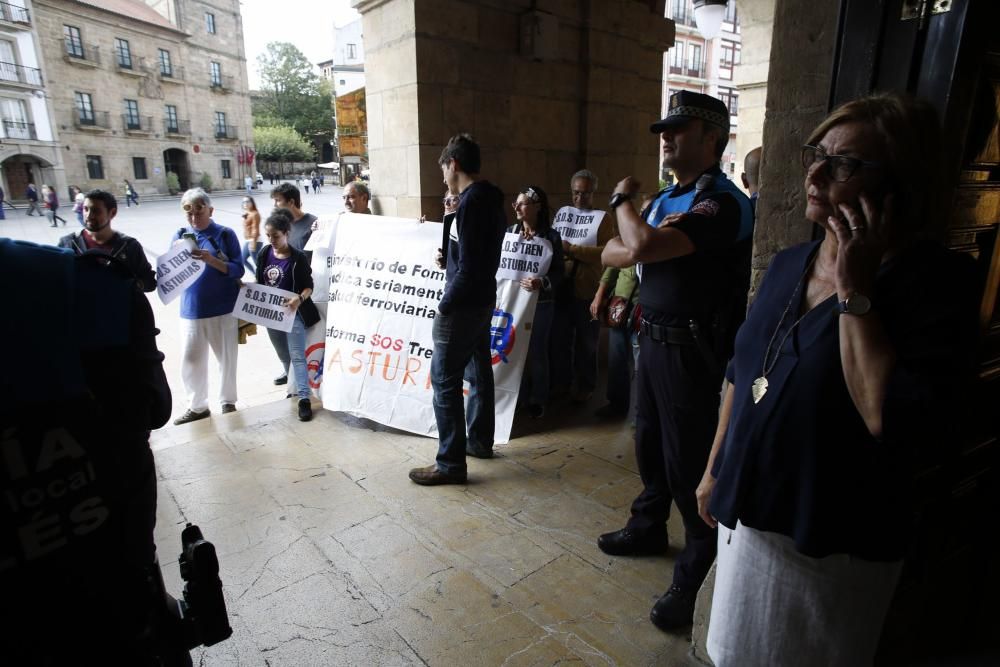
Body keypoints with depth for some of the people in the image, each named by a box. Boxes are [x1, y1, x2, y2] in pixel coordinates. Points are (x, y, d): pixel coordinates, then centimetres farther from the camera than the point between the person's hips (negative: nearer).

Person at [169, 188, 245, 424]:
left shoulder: (225, 234, -4)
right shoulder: (180, 235, 6)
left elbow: (238, 270, -9)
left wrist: (211, 260, -24)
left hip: (223, 309, -3)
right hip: (191, 310, 3)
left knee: (227, 359, 9)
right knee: (190, 361, 7)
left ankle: (228, 402, 28)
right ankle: (197, 406, 25)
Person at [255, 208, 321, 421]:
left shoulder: (298, 257, -14)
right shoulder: (264, 254, 0)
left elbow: (309, 286, -12)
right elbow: (259, 282, 9)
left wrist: (300, 299, -31)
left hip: (292, 312, -6)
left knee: (297, 355, -8)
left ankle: (304, 398, -8)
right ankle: (290, 378, 45)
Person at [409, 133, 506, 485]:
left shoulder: (471, 201, -19)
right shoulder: (491, 199, 12)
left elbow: (469, 266, -22)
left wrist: (446, 304, -15)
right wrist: (449, 259, 13)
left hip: (464, 304, -10)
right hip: (483, 299, 10)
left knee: (444, 378, -4)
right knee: (479, 371, 17)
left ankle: (450, 463, 2)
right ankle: (480, 441, 30)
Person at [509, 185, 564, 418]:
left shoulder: (551, 236, -4)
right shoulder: (509, 231, 7)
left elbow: (558, 273, -8)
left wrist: (541, 283, -24)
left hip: (539, 302, -3)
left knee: (536, 351, 4)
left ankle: (537, 400, 20)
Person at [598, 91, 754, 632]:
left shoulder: (721, 201, -17)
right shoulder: (667, 198, 13)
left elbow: (643, 248, -29)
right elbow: (614, 253, 10)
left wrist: (622, 200, -9)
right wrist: (640, 247, -13)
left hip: (690, 349, -9)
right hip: (653, 339, 9)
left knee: (687, 463, -1)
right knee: (650, 444, 21)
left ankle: (696, 578, 16)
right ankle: (648, 528, 43)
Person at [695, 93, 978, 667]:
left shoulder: (937, 280, -16)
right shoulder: (789, 264, 3)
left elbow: (902, 425, -28)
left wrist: (855, 293, -25)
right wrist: (714, 470, 14)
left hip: (834, 545, -5)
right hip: (748, 515, 6)